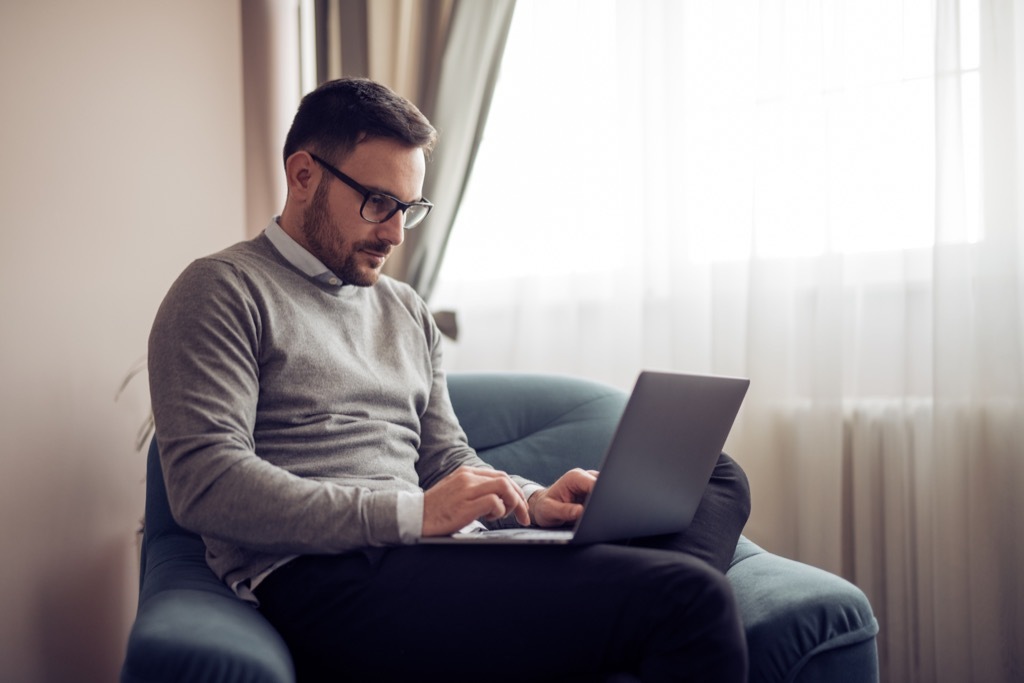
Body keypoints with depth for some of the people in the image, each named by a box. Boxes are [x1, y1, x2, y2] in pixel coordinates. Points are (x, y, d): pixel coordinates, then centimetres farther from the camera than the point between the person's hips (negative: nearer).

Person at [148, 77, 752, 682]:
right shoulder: (223, 291, 1)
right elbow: (205, 483, -12)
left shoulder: (407, 311, 25)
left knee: (719, 477, -6)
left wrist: (533, 501, 1)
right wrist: (408, 513, -18)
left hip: (432, 557, 9)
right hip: (325, 580, -8)